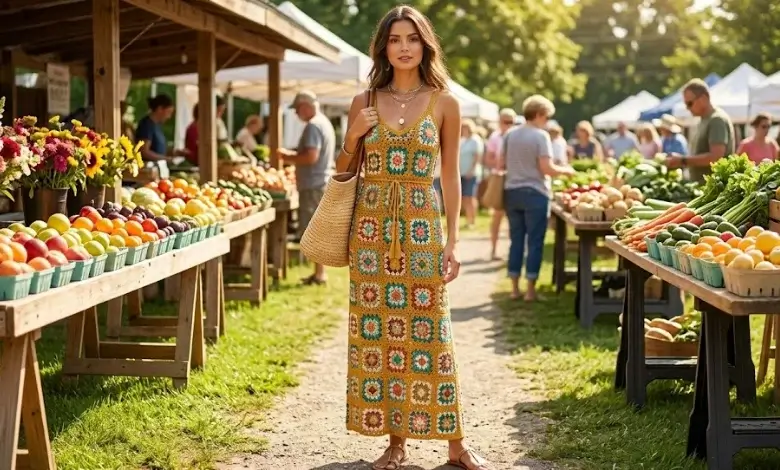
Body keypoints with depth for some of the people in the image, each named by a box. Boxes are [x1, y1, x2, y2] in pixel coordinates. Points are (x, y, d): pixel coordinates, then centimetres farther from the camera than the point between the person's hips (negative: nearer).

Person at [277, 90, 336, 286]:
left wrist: (289, 159, -11)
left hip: (313, 185, -11)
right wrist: (292, 154, 15)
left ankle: (319, 274, -6)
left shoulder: (313, 126, -15)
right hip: (322, 182, 11)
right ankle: (319, 272, 20)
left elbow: (311, 157, -24)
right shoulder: (324, 122, 18)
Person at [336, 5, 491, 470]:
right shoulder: (364, 103, 7)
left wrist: (453, 241, -3)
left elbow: (451, 176, 3)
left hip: (423, 227, -2)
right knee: (377, 330, 2)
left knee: (429, 331, -2)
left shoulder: (444, 103, 2)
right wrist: (353, 136, -6)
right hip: (372, 226, 2)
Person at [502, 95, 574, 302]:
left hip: (512, 191, 5)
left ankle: (515, 288, 14)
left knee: (516, 240, 11)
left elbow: (502, 162, 11)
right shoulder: (541, 136, -11)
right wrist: (565, 170, 1)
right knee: (535, 242, 2)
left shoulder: (510, 135, 5)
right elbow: (547, 169, -16)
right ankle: (530, 289, 3)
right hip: (534, 193, -5)